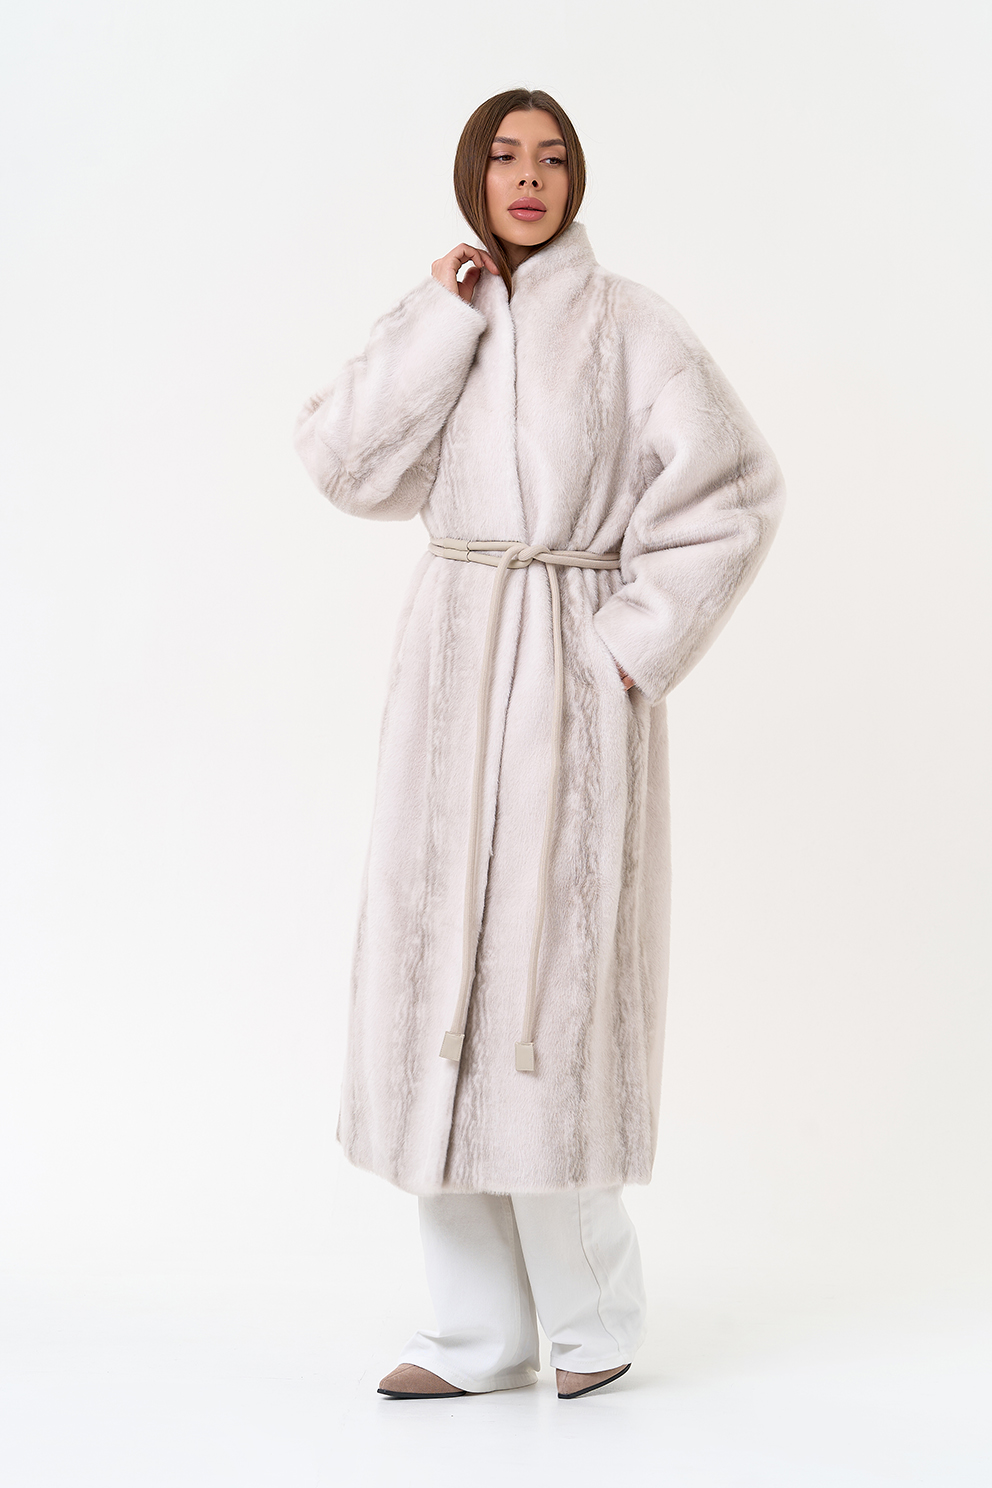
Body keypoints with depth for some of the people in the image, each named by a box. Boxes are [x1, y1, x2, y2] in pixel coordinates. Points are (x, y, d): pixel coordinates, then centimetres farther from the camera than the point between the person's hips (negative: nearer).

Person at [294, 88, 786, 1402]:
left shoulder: (626, 322, 0)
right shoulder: (439, 322, 13)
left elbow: (735, 484, -7)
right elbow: (346, 464, -1)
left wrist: (640, 636, -10)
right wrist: (443, 317, -6)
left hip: (575, 682, -4)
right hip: (454, 673, 5)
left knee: (552, 981, -6)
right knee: (448, 985, 3)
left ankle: (593, 1313, 14)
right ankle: (481, 1334, 12)